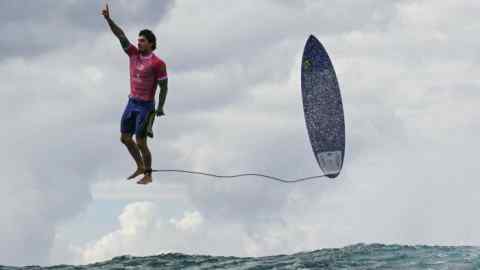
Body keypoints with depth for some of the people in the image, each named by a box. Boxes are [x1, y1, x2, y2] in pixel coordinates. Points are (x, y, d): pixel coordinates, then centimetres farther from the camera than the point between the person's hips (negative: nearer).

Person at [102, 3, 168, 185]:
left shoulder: (158, 64, -14)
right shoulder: (134, 54, 2)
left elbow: (164, 86, -10)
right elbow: (121, 35, -2)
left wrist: (160, 108, -15)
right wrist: (108, 19, -12)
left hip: (146, 106, -7)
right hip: (132, 103, 7)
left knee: (140, 142, -6)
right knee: (125, 138, 13)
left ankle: (148, 175, 9)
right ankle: (140, 167, 29)